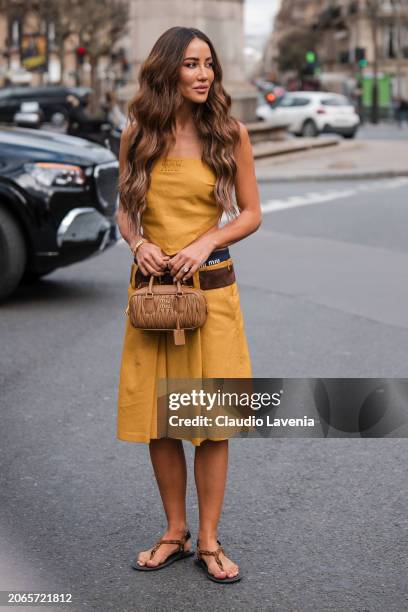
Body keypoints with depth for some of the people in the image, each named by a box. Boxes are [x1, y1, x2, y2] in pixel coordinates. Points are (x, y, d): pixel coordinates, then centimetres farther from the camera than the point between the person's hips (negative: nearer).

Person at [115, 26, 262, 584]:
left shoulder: (230, 134, -2)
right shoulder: (138, 135, 3)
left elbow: (251, 214, 2)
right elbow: (125, 209, 12)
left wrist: (207, 242, -14)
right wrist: (139, 242, -9)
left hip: (211, 286, -2)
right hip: (152, 285, 2)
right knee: (156, 418, 6)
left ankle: (208, 540, 15)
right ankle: (175, 533, 22)